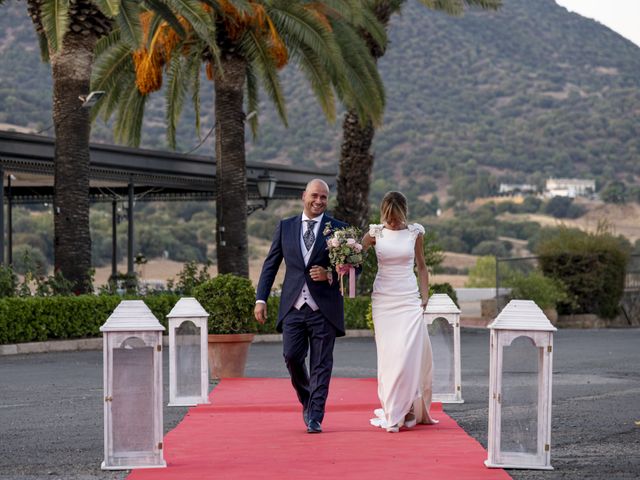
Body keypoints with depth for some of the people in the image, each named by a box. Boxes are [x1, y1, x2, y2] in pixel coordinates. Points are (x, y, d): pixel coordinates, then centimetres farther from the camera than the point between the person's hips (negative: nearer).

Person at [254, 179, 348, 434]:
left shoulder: (338, 229, 4)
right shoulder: (285, 227, 10)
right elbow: (270, 265, 11)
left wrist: (330, 275, -14)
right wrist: (261, 299, 3)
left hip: (324, 308, -2)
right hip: (293, 307, 2)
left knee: (321, 364, -1)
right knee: (292, 357, -3)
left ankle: (315, 418, 4)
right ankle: (307, 401, 23)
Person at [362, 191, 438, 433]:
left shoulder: (415, 233, 3)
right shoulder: (376, 233, 3)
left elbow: (422, 267, 11)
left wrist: (425, 298, 4)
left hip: (409, 299, -1)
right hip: (383, 299, 1)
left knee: (408, 354, -10)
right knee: (388, 355, 0)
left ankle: (406, 409, -1)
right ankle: (393, 411, 7)